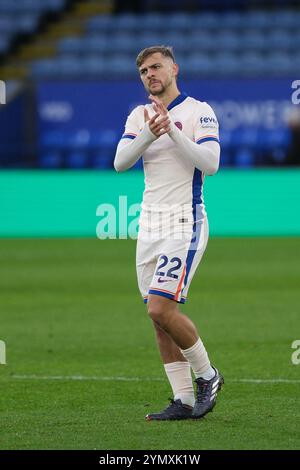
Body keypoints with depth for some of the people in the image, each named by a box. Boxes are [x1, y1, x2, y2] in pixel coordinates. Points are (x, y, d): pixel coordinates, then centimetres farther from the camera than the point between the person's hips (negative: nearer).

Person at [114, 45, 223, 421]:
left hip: (184, 224, -6)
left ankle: (207, 376, 5)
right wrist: (149, 135, -18)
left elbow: (210, 163, -16)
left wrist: (172, 131, -22)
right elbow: (120, 162, -1)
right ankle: (184, 401, 8)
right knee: (158, 315, 3)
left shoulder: (199, 111, -5)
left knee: (161, 309, -16)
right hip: (150, 224, 6)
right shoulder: (139, 116, 12)